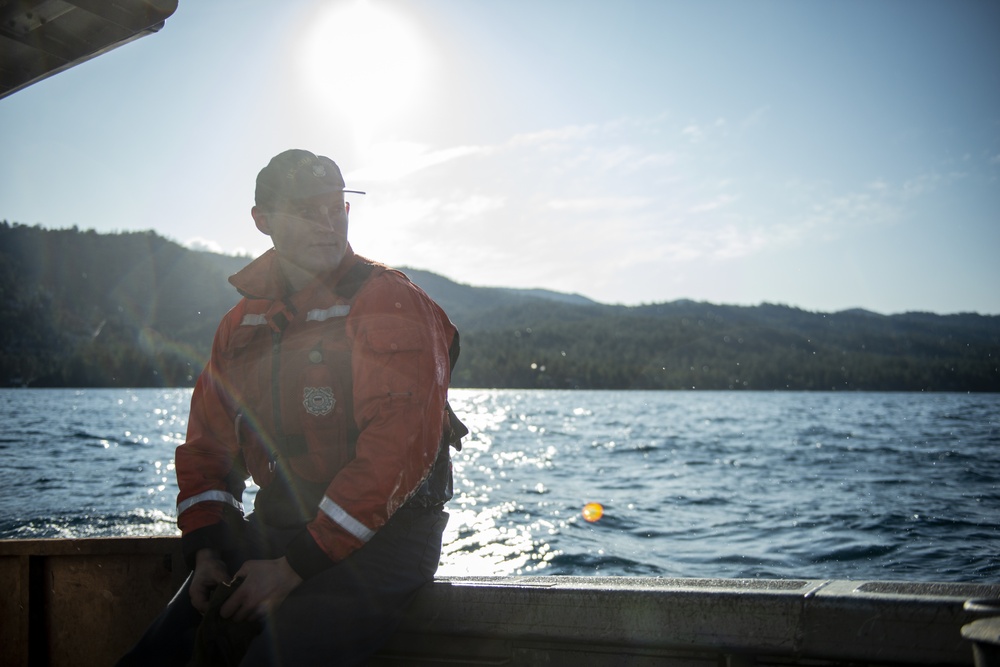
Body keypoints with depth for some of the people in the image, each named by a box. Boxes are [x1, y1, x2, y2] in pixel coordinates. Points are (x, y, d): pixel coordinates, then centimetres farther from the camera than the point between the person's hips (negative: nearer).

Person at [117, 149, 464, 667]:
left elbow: (399, 448, -21)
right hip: (274, 529, 6)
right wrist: (206, 551, 0)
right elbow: (206, 444, 16)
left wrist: (296, 566, -20)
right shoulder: (243, 322, 11)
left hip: (381, 536, -6)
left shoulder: (390, 304, -10)